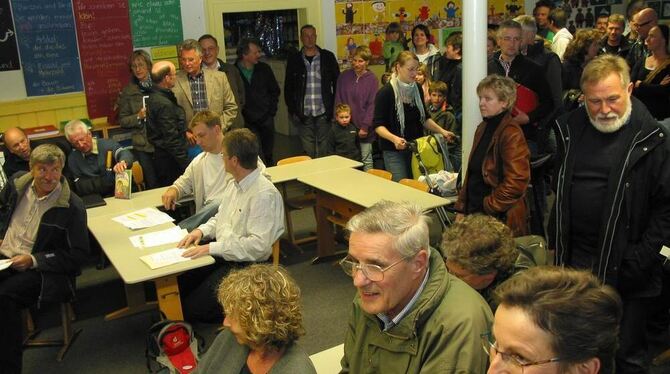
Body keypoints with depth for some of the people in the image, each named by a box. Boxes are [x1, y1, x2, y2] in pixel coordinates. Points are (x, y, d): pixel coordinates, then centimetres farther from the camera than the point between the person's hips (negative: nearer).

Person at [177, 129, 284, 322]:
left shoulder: (264, 195, -23)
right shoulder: (234, 184, 6)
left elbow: (258, 245, -27)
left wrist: (211, 248, -25)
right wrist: (202, 230, 0)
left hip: (244, 264, -8)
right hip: (220, 253, 8)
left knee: (192, 309, -13)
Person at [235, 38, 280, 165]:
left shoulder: (264, 69, 6)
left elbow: (275, 90, 16)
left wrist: (271, 110, 8)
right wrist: (241, 116, -5)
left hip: (266, 119, 4)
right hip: (247, 121, -4)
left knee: (268, 154, 11)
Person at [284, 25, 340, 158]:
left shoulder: (328, 57, 4)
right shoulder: (294, 60, 6)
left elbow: (337, 83, 6)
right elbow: (288, 88, 10)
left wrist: (334, 108, 0)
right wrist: (293, 111, 3)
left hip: (324, 113, -1)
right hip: (304, 114, 1)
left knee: (324, 149, 3)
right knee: (308, 151, 4)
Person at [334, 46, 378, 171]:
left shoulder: (372, 79, -4)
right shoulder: (344, 76, 5)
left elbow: (372, 105, -6)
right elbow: (338, 100, 8)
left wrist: (365, 126, -11)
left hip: (364, 128, -3)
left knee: (366, 160, 4)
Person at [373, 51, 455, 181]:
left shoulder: (417, 90, 7)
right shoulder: (385, 93, -11)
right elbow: (378, 125, -14)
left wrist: (441, 131, 5)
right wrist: (394, 138, -31)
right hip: (394, 151, -6)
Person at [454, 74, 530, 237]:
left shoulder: (511, 134, -13)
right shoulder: (482, 129, 13)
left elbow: (516, 183, -20)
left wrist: (487, 207, -13)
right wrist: (461, 209, 12)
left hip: (500, 219, -7)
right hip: (474, 211, 7)